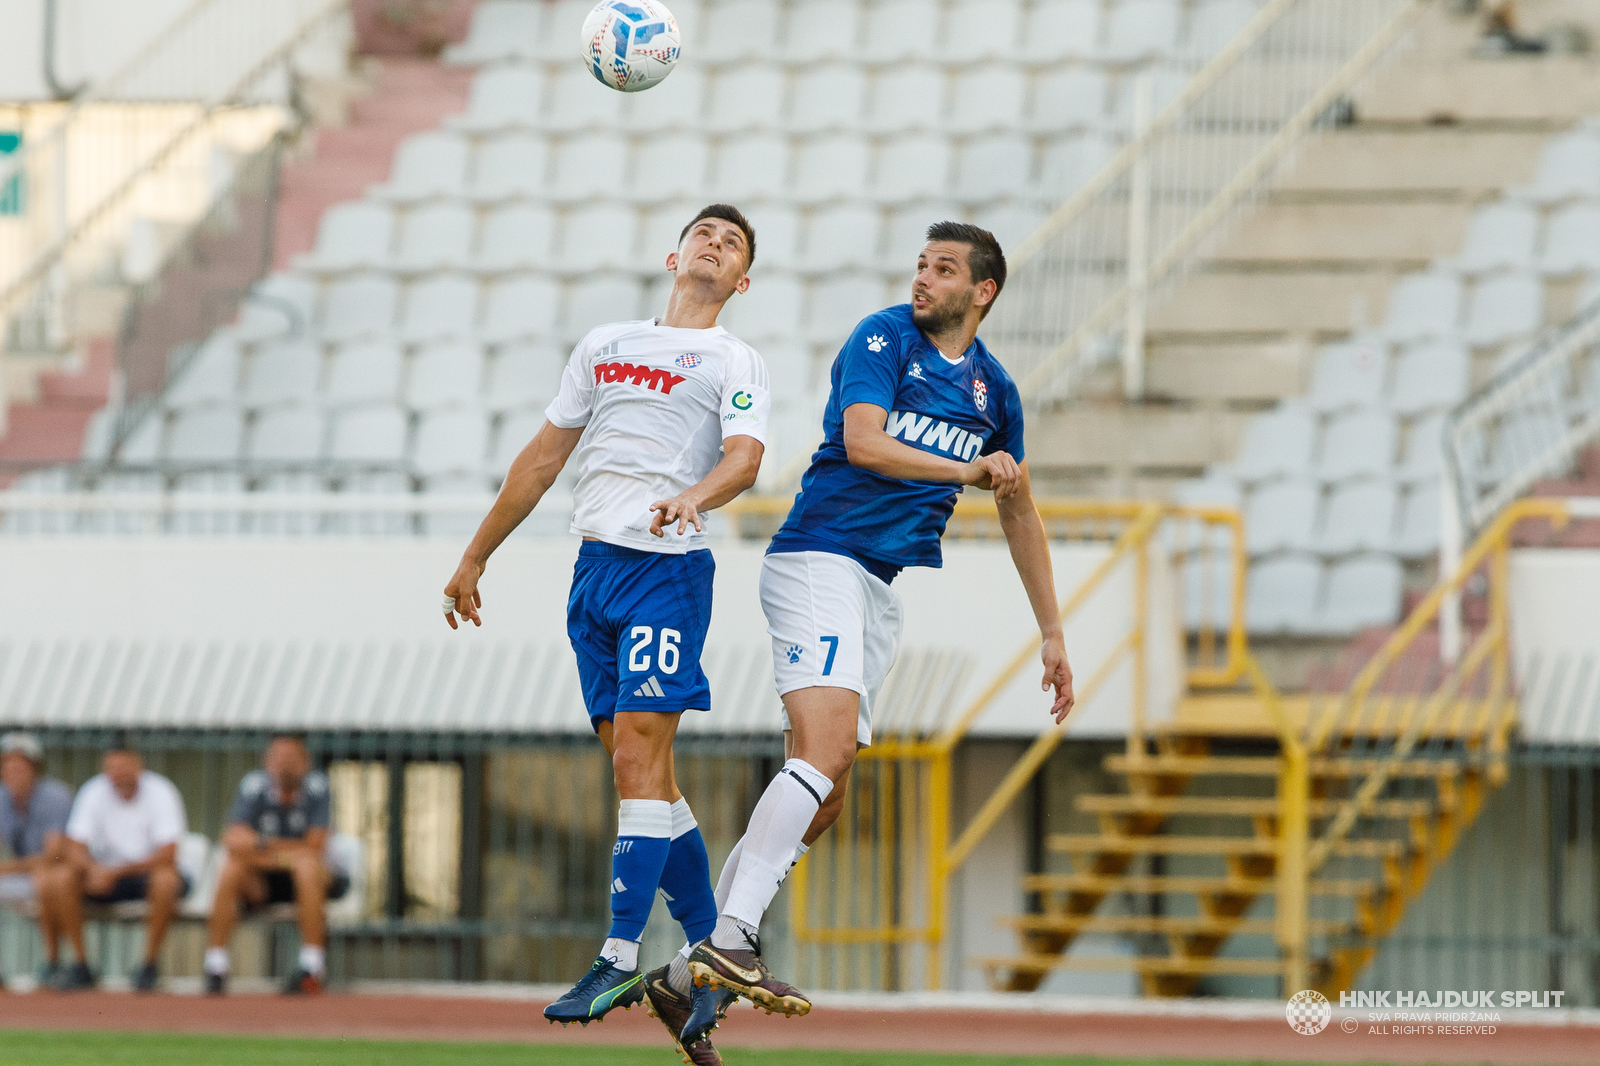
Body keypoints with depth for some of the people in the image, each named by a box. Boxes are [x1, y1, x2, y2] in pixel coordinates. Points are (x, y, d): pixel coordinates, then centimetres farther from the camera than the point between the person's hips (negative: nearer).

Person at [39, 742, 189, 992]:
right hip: (105, 873, 3)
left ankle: (150, 965, -21)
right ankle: (80, 965, -14)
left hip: (146, 872, -3)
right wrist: (94, 868, -35)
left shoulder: (160, 792, -15)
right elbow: (74, 849, -12)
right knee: (58, 878, -23)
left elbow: (167, 855, -23)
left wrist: (117, 871, -30)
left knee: (165, 879, -38)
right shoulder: (94, 792, -7)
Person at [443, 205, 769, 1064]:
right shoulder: (605, 345, 21)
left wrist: (694, 497, -36)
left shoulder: (733, 363, 4)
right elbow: (544, 456, 25)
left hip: (667, 569, -6)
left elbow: (746, 455, -14)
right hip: (594, 571, 6)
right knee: (638, 770, 5)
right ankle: (709, 946, 12)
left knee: (638, 759, -13)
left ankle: (620, 960, -13)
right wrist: (475, 558, 24)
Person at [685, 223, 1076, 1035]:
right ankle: (730, 942, -31)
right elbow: (861, 441, -18)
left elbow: (1019, 513, 25)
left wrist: (1052, 632, 26)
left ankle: (700, 974, 6)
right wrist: (966, 471, -25)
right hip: (817, 560, -7)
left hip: (878, 589, 7)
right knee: (826, 754, -25)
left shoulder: (994, 390, 16)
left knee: (821, 796, 2)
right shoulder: (884, 339, -3)